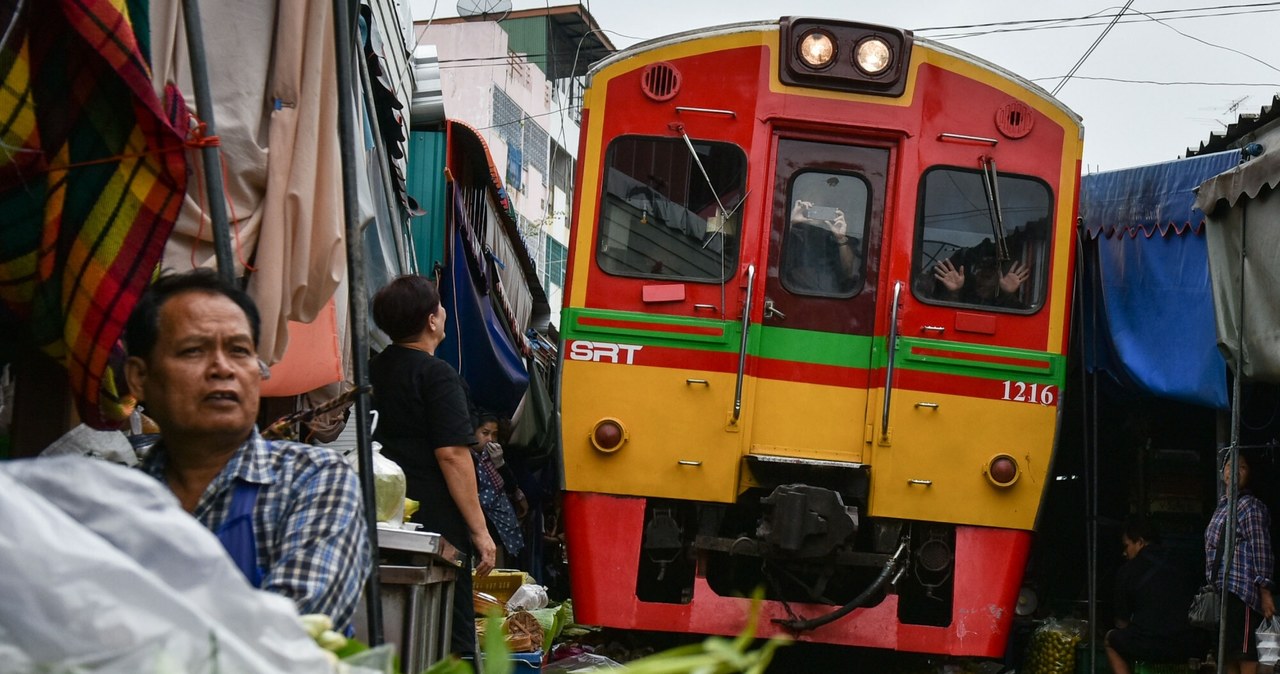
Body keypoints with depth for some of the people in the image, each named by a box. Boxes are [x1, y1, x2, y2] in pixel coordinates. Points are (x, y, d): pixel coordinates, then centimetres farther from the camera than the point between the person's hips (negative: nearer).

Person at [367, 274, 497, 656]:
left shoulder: (373, 371, 12)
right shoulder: (437, 376, -11)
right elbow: (452, 454, -16)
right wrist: (480, 530, -13)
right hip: (438, 524, -8)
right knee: (453, 638, -3)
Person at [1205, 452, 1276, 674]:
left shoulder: (1250, 506, -3)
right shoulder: (1223, 506, 23)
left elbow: (1261, 550, -9)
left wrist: (1265, 592, -16)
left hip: (1240, 592, -9)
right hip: (1222, 592, 9)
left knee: (1245, 655, -12)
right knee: (1228, 656, 9)